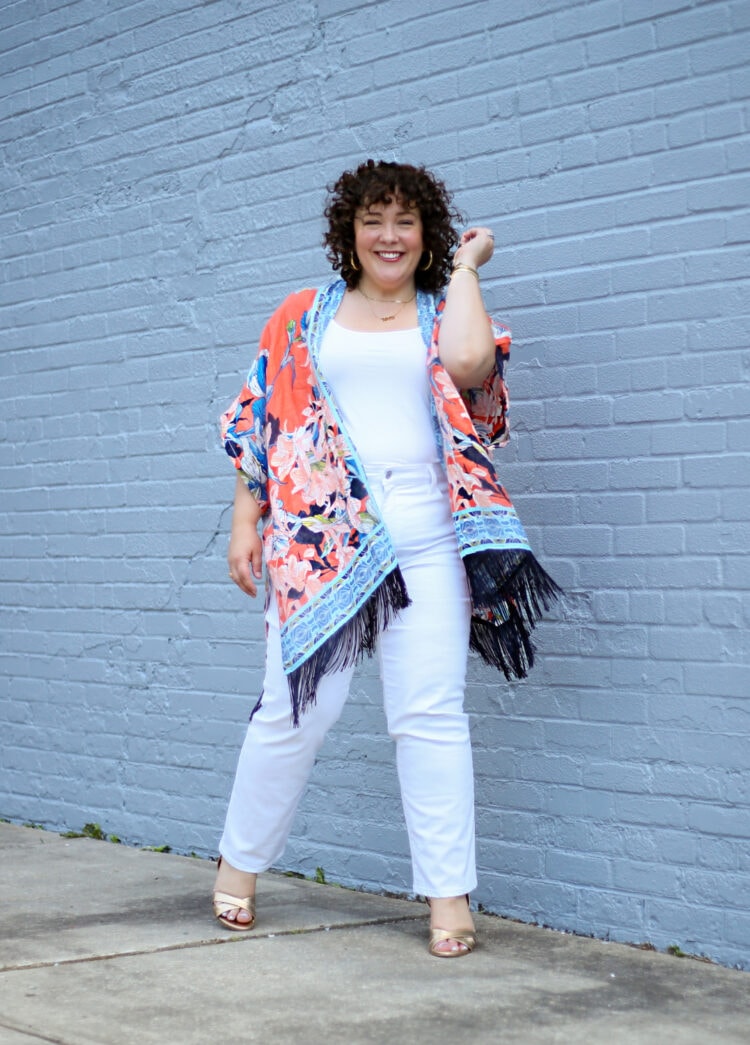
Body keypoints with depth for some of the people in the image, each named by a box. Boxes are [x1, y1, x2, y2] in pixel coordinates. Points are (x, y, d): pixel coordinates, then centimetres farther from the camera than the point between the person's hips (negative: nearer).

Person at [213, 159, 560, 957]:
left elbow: (469, 362, -12)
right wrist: (245, 521, 7)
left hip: (425, 539, 0)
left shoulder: (444, 315, 12)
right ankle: (239, 864, 19)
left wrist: (465, 267, 2)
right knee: (297, 706, 0)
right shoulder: (305, 317, 15)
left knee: (429, 713, -3)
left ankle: (448, 896, 1)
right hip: (319, 534, 0)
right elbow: (259, 420, 14)